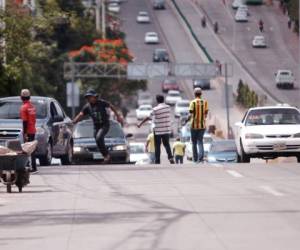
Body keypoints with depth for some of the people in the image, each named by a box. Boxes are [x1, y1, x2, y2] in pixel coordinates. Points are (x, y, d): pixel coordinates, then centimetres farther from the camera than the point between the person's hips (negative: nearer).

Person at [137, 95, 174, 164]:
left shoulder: (155, 109, -12)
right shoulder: (168, 107, 1)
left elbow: (148, 118, -7)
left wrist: (140, 124, 4)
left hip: (158, 130, -3)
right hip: (167, 130, 3)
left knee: (157, 146, 5)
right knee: (167, 144, 11)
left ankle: (157, 161, 2)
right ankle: (170, 157, -8)